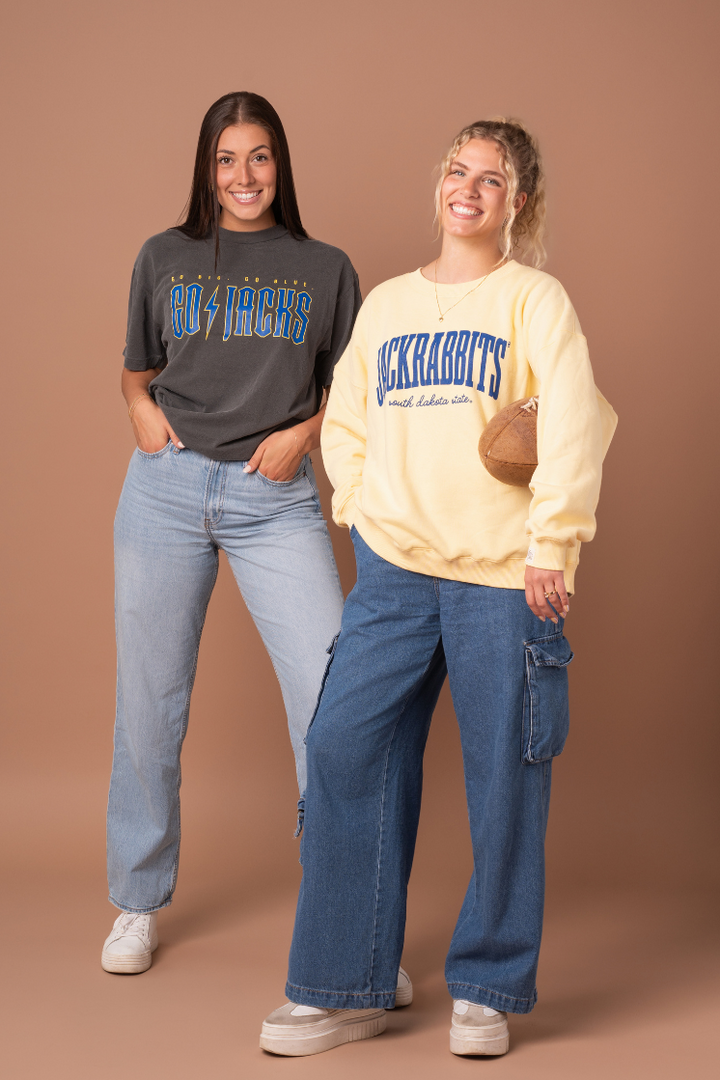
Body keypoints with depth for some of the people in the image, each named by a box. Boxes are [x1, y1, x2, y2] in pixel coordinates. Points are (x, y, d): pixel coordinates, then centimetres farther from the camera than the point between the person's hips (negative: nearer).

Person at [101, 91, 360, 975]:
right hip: (167, 487, 1)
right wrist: (143, 410, -1)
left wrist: (303, 432, -5)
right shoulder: (163, 257, 12)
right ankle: (138, 904, 23)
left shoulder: (325, 269, 10)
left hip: (275, 497, -1)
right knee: (150, 701, 7)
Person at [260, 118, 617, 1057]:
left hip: (502, 576, -4)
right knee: (346, 751, -4)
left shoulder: (534, 299, 3)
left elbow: (573, 426, -8)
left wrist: (551, 545, -15)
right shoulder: (387, 304, 17)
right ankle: (344, 989, 7)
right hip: (393, 570, 4)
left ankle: (488, 988, 16)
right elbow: (344, 422, 24)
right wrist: (362, 512, 10)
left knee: (503, 775, 0)